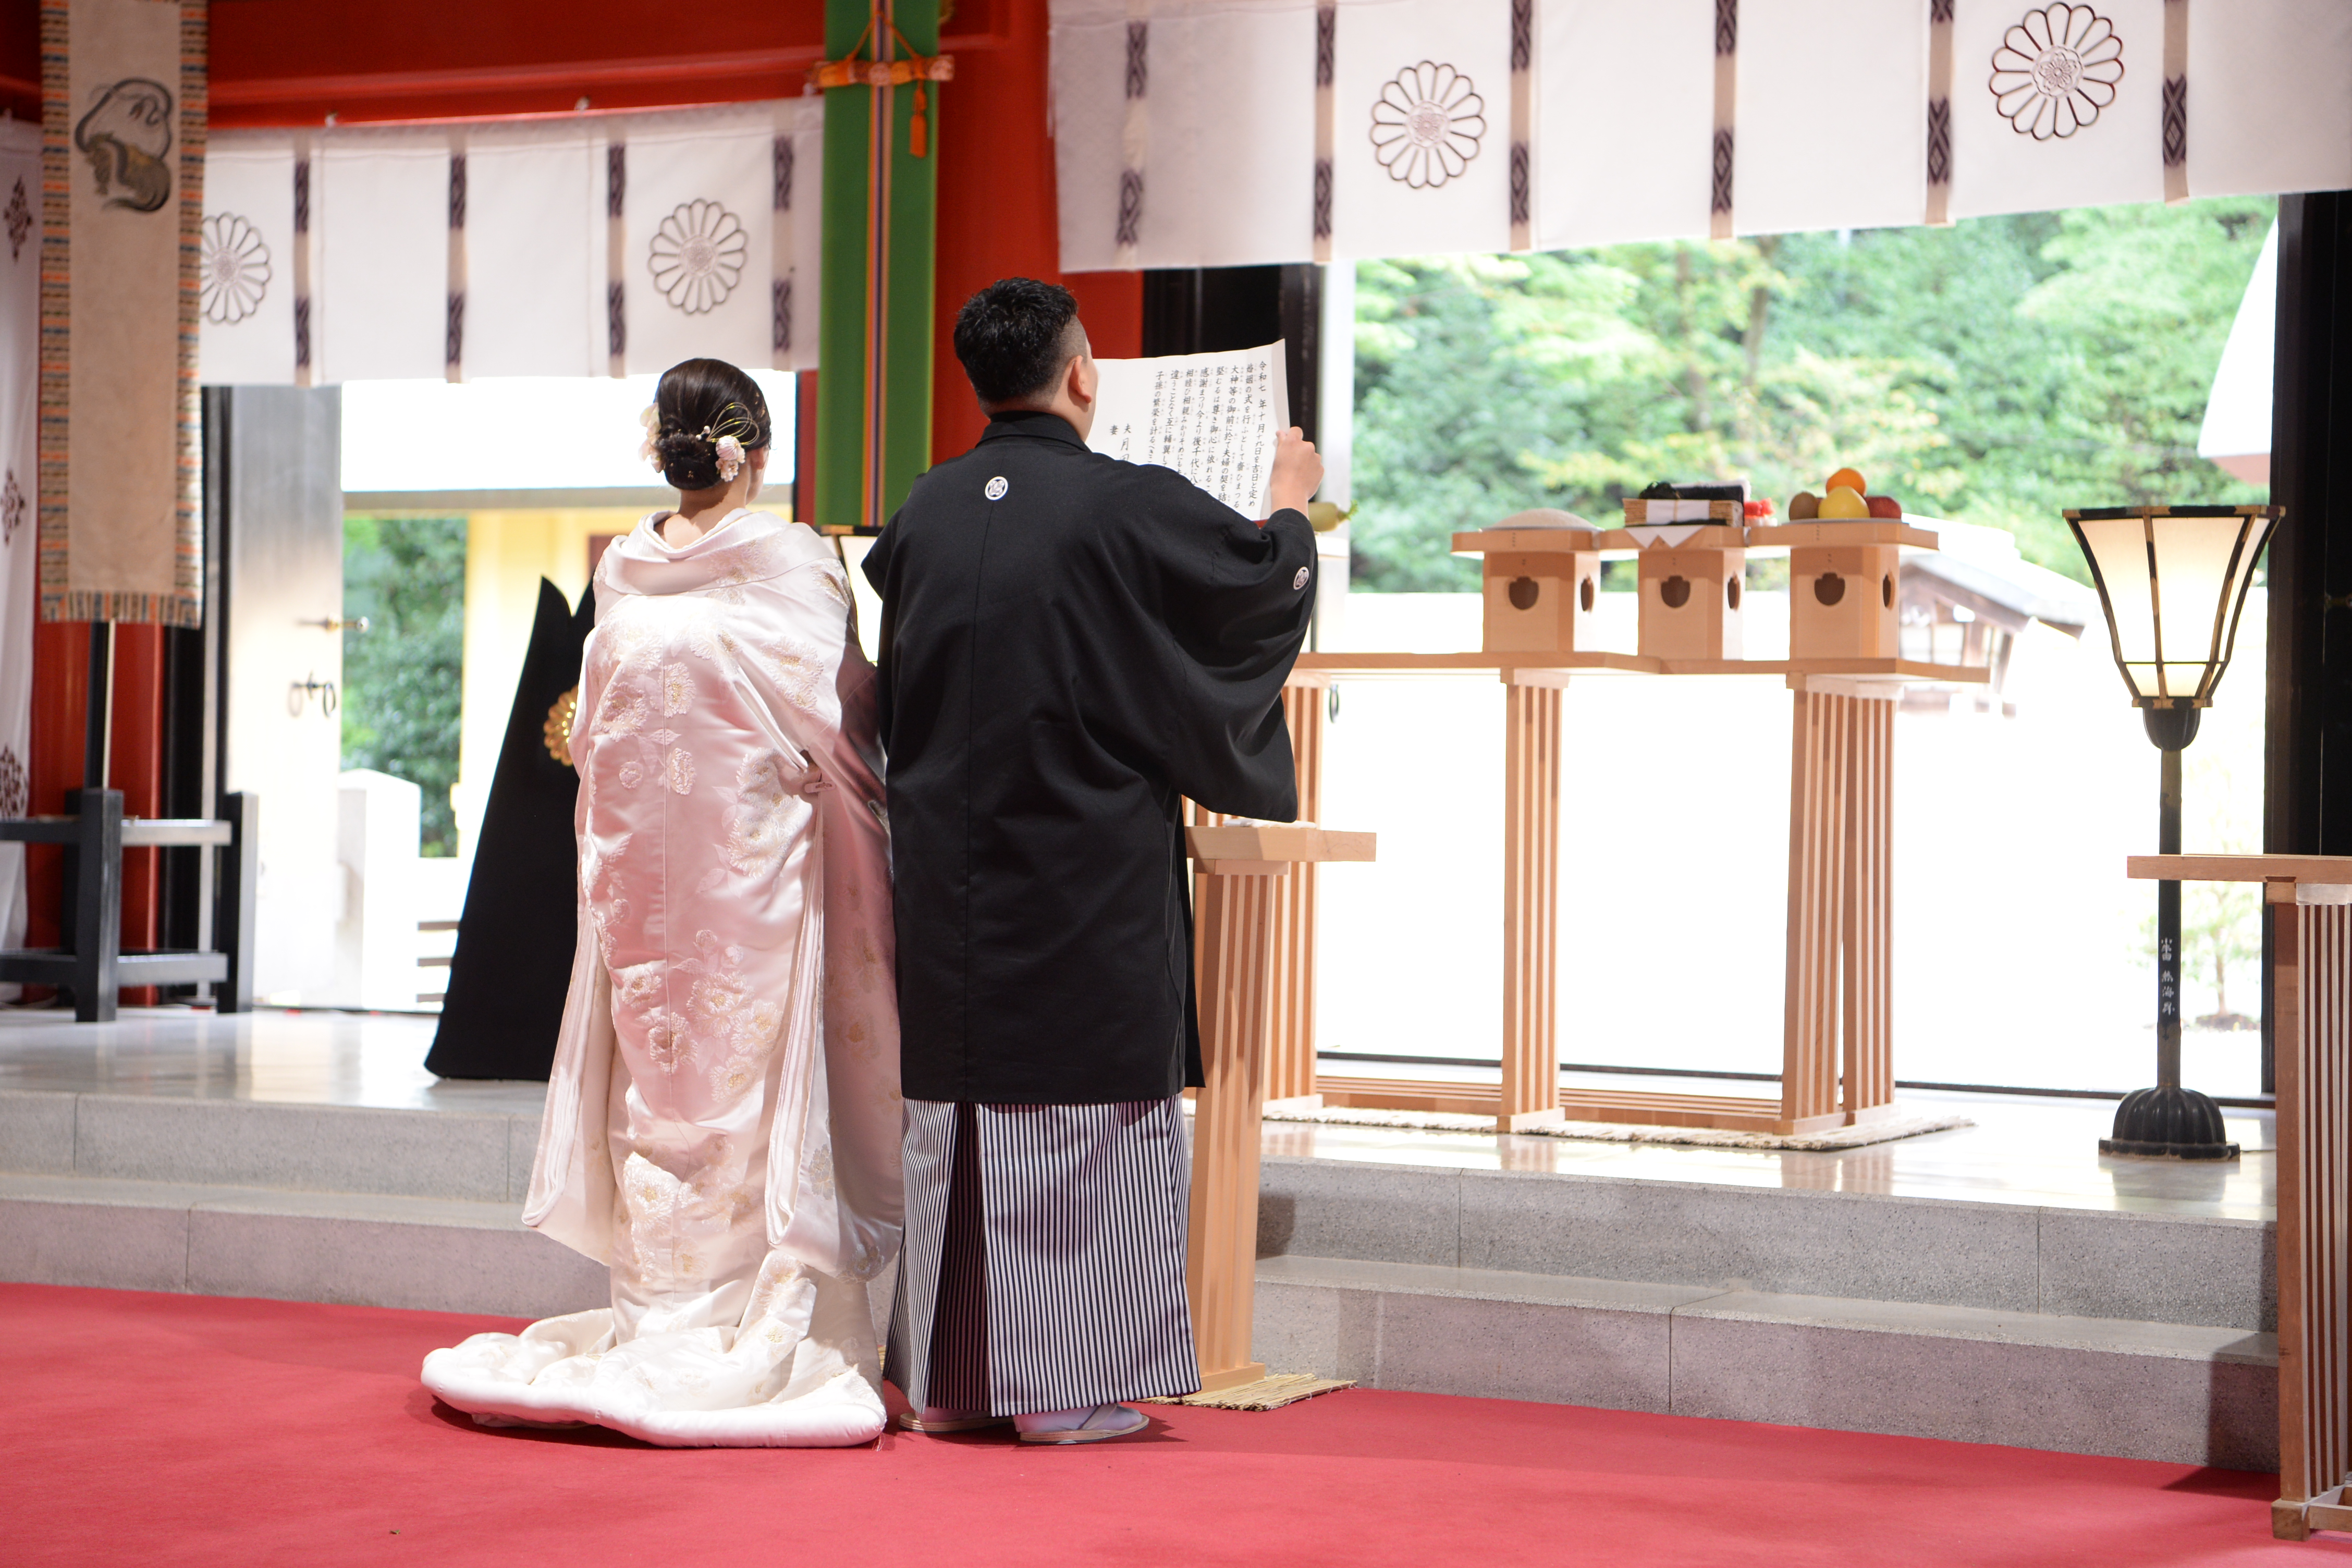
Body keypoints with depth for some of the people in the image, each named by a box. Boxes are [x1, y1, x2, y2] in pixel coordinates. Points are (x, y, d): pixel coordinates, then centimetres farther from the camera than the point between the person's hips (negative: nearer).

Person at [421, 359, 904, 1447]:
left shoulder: (622, 572, 3)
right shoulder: (789, 562, -10)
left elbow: (598, 738, 10)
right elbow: (843, 717, -9)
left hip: (642, 869, 4)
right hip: (758, 865, -4)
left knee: (658, 1089, 10)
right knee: (760, 1090, 2)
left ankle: (659, 1326, 15)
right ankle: (766, 1334, 3)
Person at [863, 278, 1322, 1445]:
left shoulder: (924, 511, 4)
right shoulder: (1130, 507, -12)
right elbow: (1267, 575, 3)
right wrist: (1293, 497, 22)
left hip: (946, 872, 5)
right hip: (1090, 881, -5)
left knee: (949, 1113, 11)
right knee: (1083, 1101, 2)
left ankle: (946, 1382, 16)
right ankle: (1069, 1386, 4)